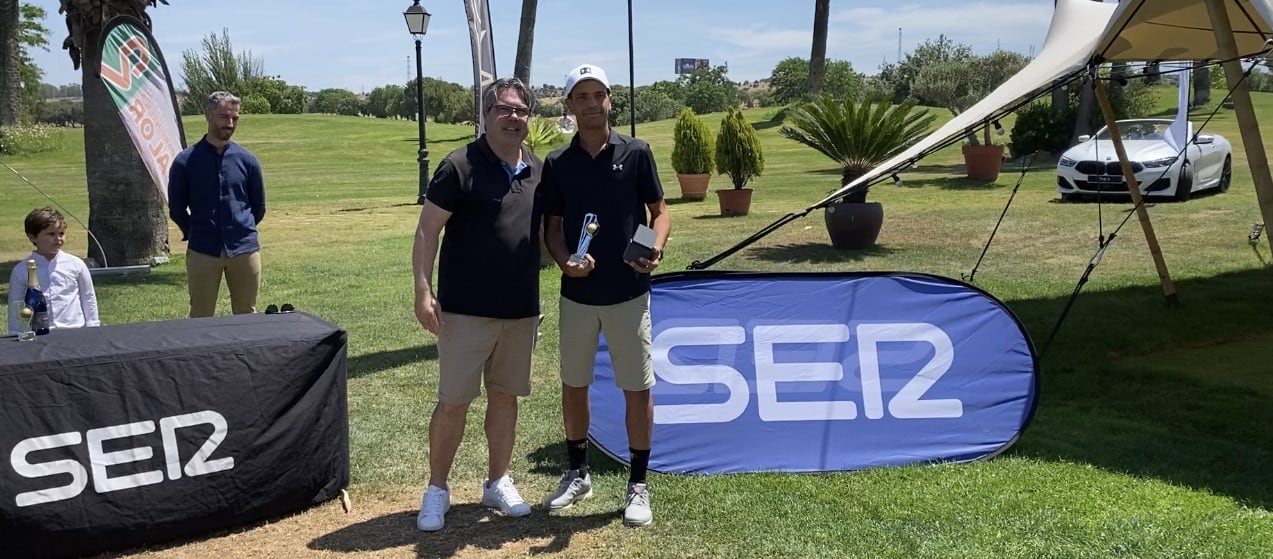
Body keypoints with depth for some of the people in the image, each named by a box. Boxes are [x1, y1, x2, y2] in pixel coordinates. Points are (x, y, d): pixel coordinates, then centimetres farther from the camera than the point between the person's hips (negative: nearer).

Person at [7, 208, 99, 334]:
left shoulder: (76, 265, 4)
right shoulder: (21, 271, 4)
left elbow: (89, 300, 11)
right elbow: (15, 309, 10)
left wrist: (92, 332, 8)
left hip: (75, 330, 0)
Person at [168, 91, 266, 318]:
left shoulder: (247, 160, 4)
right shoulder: (186, 161, -1)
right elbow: (176, 208, 7)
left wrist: (241, 230, 12)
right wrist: (195, 234, 8)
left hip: (245, 250, 2)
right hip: (202, 252, -2)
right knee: (201, 320, 5)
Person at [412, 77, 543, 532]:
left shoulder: (538, 171, 8)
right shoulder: (461, 166, -9)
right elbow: (427, 230, -9)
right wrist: (423, 290, -16)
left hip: (522, 310, 5)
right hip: (466, 309, -5)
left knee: (505, 397, 14)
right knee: (453, 403, 1)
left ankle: (497, 482, 27)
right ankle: (436, 489, 17)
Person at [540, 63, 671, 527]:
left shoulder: (636, 153, -2)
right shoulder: (557, 163, 3)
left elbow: (660, 211, 2)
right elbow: (552, 226, 6)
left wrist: (656, 247, -18)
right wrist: (564, 260, -15)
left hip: (628, 292, -2)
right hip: (577, 293, 2)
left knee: (637, 388, 2)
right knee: (573, 385, 11)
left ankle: (638, 485, 15)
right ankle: (578, 473, 29)